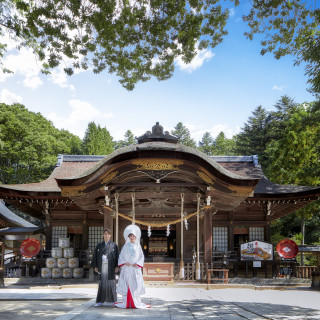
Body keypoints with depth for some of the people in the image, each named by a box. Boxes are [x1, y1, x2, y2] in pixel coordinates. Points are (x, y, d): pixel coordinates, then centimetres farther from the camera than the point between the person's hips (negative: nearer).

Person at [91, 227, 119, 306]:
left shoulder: (114, 245, 4)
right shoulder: (99, 245, 9)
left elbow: (117, 256, 2)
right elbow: (95, 256, 8)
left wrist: (117, 266, -6)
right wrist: (95, 266, 0)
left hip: (111, 267, -1)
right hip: (102, 266, 1)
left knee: (111, 283, 2)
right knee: (102, 283, 0)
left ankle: (111, 300, 12)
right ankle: (100, 301, 5)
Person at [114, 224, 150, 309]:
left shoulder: (138, 246, 6)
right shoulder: (125, 246, 6)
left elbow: (141, 256, 6)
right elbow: (121, 256, 6)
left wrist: (137, 264, -9)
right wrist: (124, 263, -10)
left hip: (136, 269, 0)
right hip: (126, 268, 0)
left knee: (136, 285, -2)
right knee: (126, 285, -2)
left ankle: (136, 303, 5)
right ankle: (126, 303, 4)